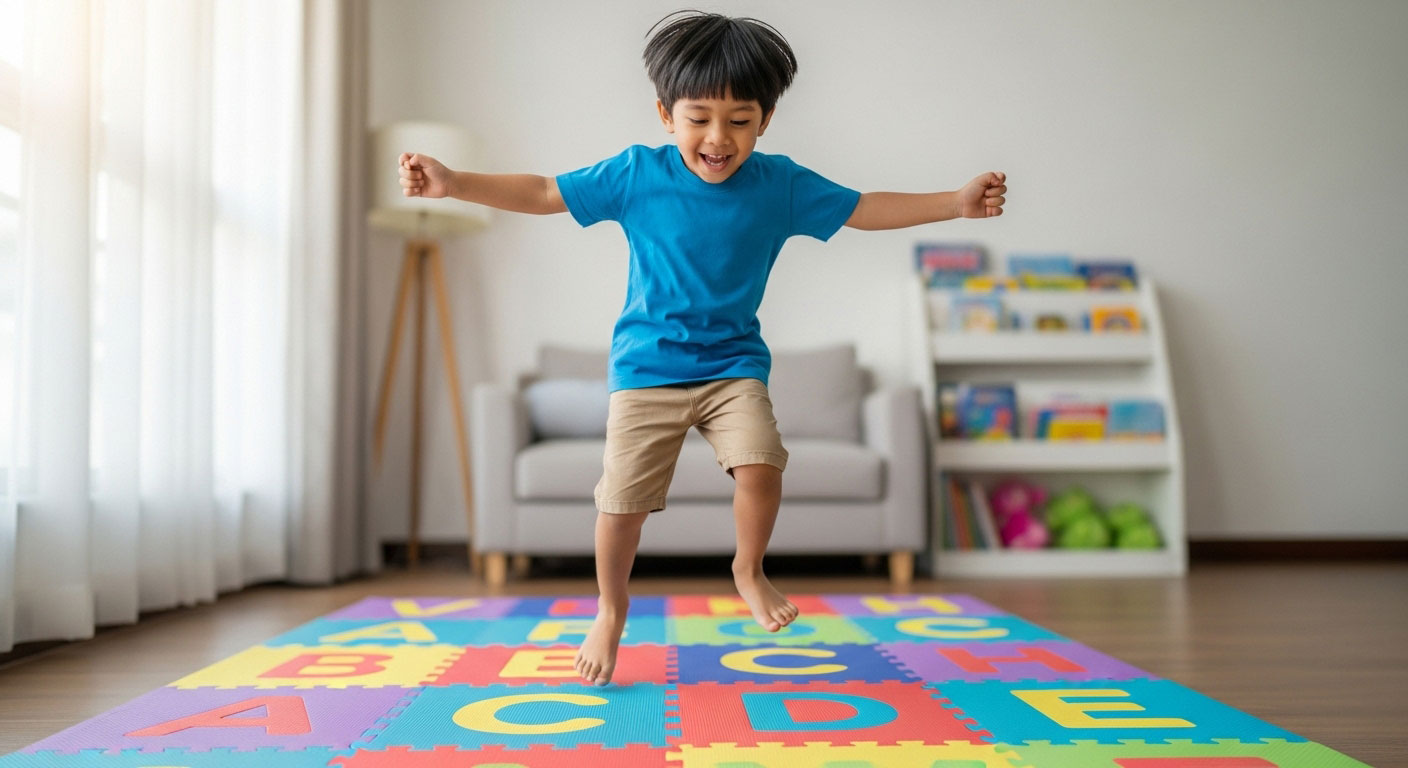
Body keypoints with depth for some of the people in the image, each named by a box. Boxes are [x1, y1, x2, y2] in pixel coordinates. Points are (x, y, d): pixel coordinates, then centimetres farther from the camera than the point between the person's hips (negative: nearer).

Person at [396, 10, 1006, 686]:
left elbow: (865, 209, 6)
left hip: (734, 362, 1)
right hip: (646, 365, -1)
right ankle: (610, 610, 24)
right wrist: (454, 183, -11)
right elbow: (544, 193, -2)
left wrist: (956, 202, 0)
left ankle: (749, 569, 10)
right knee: (622, 498, -3)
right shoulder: (636, 175, -6)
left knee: (760, 464, -21)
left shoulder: (780, 185, -2)